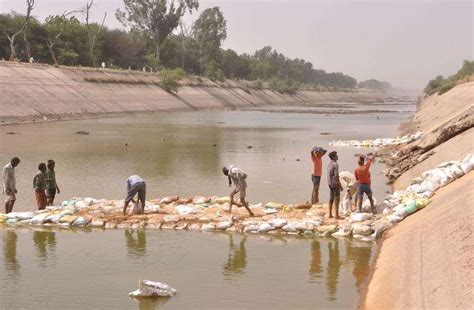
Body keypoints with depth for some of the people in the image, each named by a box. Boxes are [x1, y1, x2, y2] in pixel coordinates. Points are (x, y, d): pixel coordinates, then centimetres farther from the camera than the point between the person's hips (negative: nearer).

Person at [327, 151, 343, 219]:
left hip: (330, 183, 9)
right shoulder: (335, 164, -17)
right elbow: (336, 176, -21)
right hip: (335, 183, -9)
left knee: (331, 198, 12)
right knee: (337, 199, -6)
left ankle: (330, 214, 15)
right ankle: (337, 215, -7)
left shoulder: (329, 164, 12)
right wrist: (340, 185, -18)